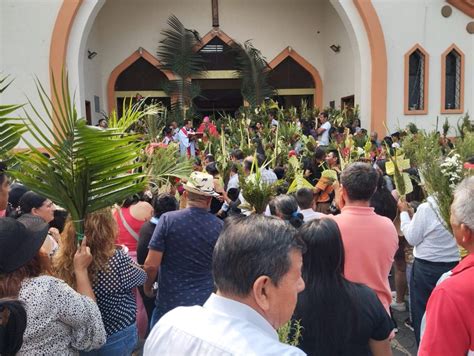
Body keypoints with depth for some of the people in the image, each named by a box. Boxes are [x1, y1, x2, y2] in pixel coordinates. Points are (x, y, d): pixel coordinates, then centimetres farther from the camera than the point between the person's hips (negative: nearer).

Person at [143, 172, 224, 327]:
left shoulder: (167, 219, -12)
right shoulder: (219, 226, -8)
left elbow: (151, 265, -12)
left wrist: (147, 287, 7)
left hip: (170, 301, -2)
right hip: (206, 303, 2)